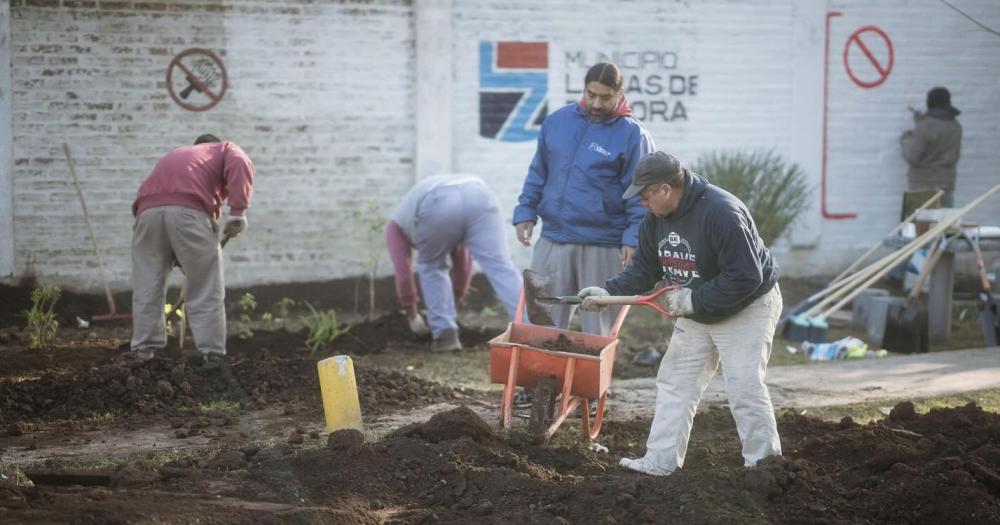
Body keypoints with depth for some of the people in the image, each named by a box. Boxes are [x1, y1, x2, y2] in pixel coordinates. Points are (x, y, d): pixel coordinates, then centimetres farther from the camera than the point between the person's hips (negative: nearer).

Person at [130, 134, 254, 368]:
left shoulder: (175, 155, 42)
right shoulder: (226, 149, 29)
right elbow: (240, 165, 2)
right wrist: (238, 211, -6)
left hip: (148, 208, 4)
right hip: (189, 209, -4)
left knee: (147, 285, 14)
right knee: (205, 288, 6)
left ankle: (144, 348, 17)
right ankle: (210, 351, 7)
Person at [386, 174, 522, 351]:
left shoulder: (396, 223, 36)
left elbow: (403, 272, 32)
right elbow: (463, 263, 49)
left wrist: (412, 315, 43)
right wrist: (456, 297, 59)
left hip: (437, 207, -3)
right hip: (479, 196, 3)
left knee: (431, 267, 23)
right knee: (500, 267, -2)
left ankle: (445, 334, 15)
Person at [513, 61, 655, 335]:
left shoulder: (633, 135, -6)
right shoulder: (557, 120, 8)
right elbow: (538, 173, 16)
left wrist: (633, 238, -14)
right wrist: (526, 212, 8)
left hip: (603, 251, -4)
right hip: (552, 242, 4)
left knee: (597, 331, 6)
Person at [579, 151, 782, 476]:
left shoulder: (721, 212, -30)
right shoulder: (656, 218, -4)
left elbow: (746, 277, -32)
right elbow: (643, 270, 4)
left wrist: (693, 299, -27)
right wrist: (608, 292, -12)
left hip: (748, 307, -8)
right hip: (696, 313, 8)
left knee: (743, 387, -13)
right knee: (675, 382, 6)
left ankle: (765, 464, -3)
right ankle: (660, 461, 11)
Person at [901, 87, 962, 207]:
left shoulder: (925, 126, -15)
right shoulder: (956, 127, 5)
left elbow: (912, 158, -14)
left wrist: (905, 140, 6)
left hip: (923, 184, -6)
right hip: (946, 183, 6)